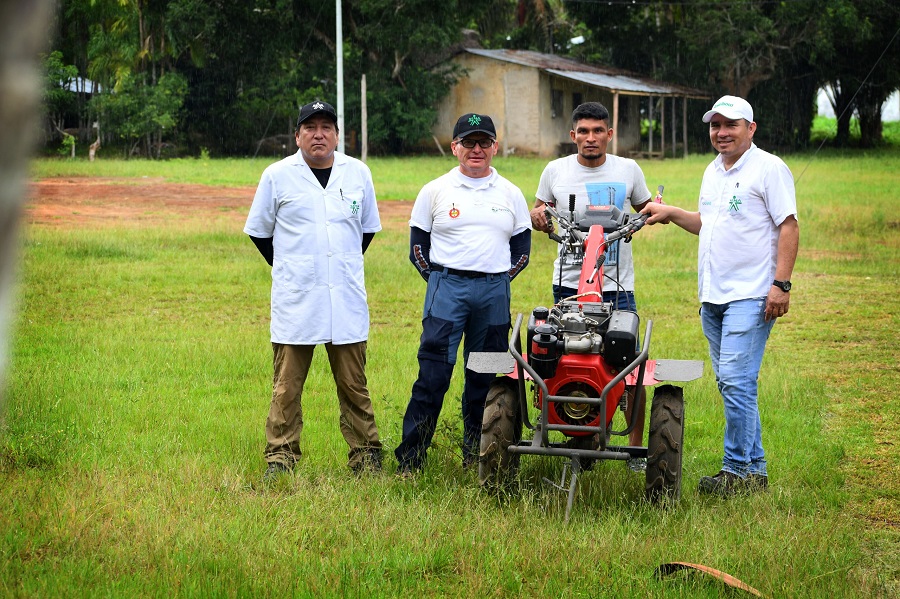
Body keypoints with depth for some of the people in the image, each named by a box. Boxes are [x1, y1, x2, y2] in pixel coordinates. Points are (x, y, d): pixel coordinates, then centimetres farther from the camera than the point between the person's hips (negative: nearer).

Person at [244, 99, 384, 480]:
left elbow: (368, 227, 22)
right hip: (295, 300, -2)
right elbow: (258, 230, 12)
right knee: (287, 386, -1)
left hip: (346, 298, 2)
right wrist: (288, 269, 10)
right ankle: (280, 457, 5)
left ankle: (365, 455, 12)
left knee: (353, 384, 5)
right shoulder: (277, 176, 2)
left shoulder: (358, 173, 8)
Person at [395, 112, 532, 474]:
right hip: (446, 286, -3)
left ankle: (477, 455, 16)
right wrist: (437, 279, 2)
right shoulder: (435, 190, 5)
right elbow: (417, 242, 9)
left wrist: (502, 279, 7)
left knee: (486, 376, 6)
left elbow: (522, 246, 17)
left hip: (494, 291, 3)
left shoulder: (510, 194, 11)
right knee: (433, 372, -10)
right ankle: (409, 457, -7)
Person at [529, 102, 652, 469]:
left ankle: (636, 446, 6)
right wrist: (538, 218, -5)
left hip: (617, 286, -1)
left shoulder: (628, 170, 6)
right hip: (568, 284, 1)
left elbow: (644, 209, 19)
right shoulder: (556, 171, 7)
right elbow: (538, 212, 19)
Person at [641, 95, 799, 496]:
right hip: (712, 297, 9)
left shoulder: (768, 168, -7)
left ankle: (740, 470, -7)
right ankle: (753, 467, 16)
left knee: (736, 381, -13)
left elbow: (788, 227, -11)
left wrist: (781, 284, -18)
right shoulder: (713, 171, 18)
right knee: (730, 384, 9)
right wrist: (672, 214, 17)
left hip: (750, 296, -8)